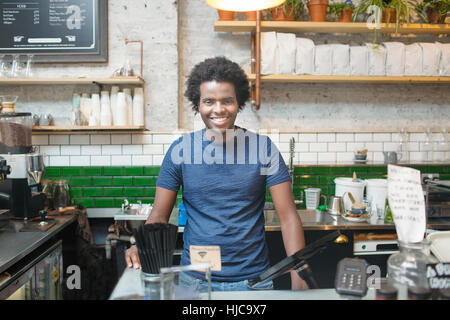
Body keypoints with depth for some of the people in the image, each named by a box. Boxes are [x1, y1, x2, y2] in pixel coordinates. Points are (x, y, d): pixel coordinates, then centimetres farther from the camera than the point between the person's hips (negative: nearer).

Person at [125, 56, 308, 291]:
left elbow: (288, 217, -7)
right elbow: (159, 216, 0)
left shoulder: (263, 148, -5)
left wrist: (299, 276, -17)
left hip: (253, 278, 0)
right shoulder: (180, 150, -3)